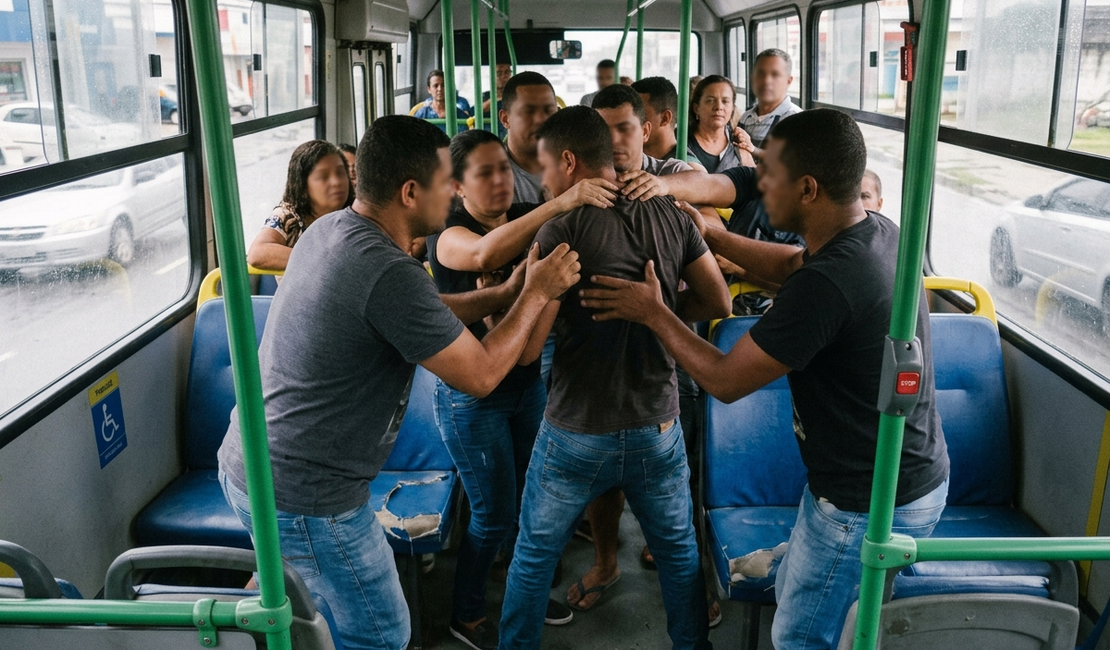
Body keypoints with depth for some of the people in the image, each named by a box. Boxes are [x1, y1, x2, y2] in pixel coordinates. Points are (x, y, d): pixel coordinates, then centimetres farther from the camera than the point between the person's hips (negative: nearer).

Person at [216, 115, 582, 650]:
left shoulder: (327, 230, 2)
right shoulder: (390, 274, -27)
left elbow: (423, 317, 14)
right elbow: (481, 375, -17)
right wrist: (536, 294, -6)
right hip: (304, 499, -9)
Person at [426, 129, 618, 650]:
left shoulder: (526, 218, 0)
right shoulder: (449, 234, -19)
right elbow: (486, 252, -42)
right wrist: (562, 202, -53)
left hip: (529, 381, 6)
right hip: (471, 396, -6)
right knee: (495, 514, 4)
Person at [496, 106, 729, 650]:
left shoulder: (563, 228, -16)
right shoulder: (670, 216, -2)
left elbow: (526, 348, -18)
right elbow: (718, 303, 6)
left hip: (576, 435, -3)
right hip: (658, 429, 4)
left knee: (533, 555, 18)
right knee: (679, 550, 23)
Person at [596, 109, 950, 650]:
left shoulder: (827, 283, -33)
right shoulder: (879, 231, -4)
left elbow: (725, 380, -22)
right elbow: (791, 266, 17)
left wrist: (653, 314, -9)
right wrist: (714, 237, 13)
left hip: (869, 508, -9)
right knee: (792, 594, 27)